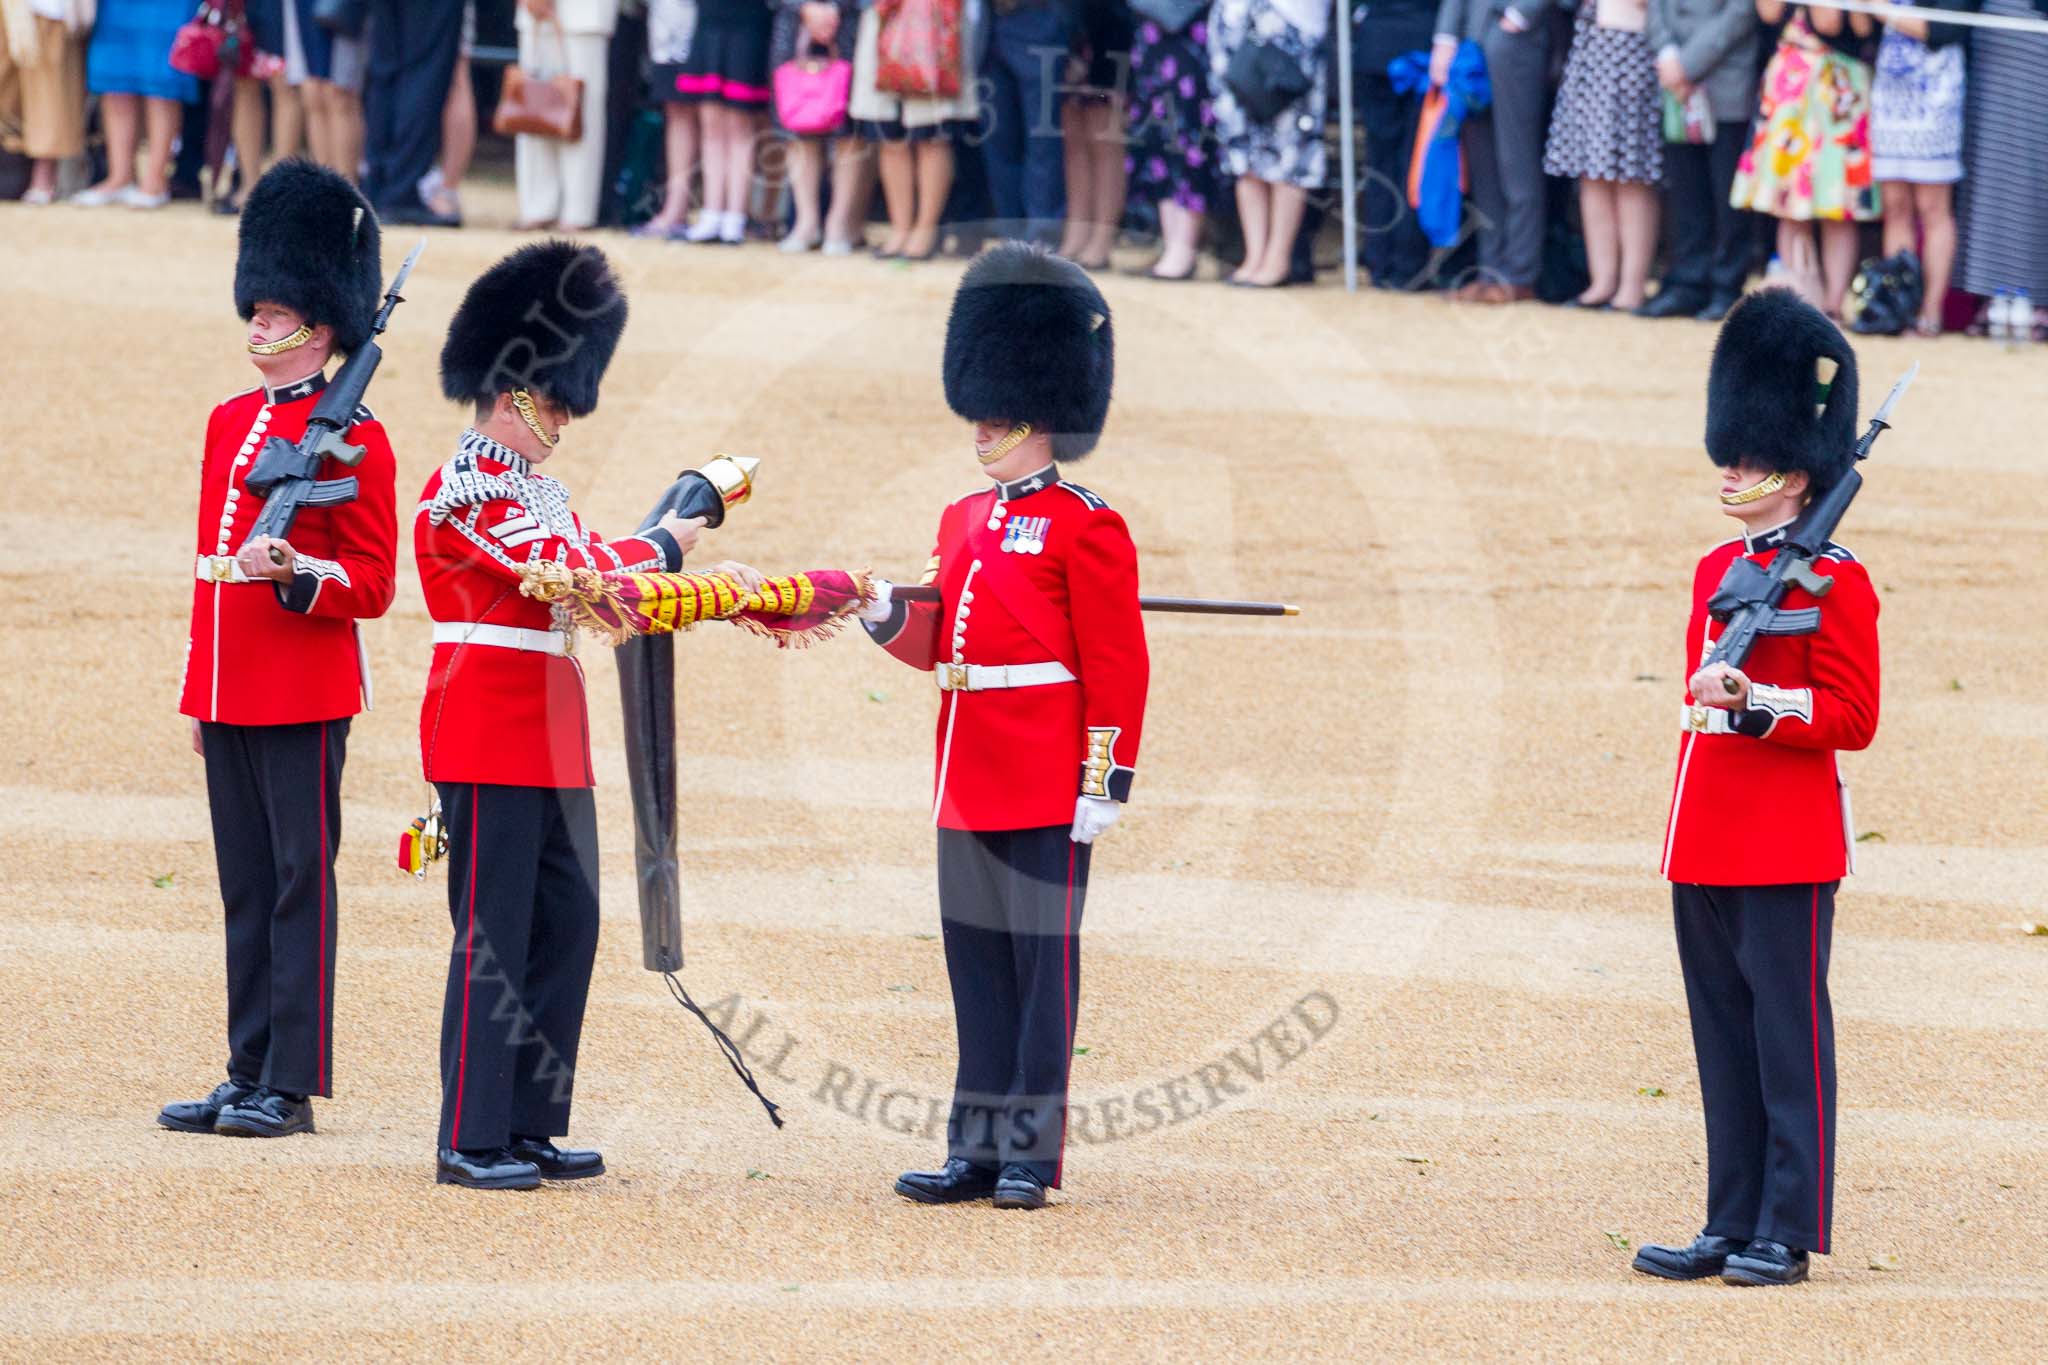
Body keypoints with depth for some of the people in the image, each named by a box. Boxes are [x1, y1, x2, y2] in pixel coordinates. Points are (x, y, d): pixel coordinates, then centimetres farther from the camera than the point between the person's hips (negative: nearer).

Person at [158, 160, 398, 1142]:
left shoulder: (350, 437, -7)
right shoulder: (230, 422, 14)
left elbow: (372, 583, -7)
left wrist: (295, 570, -25)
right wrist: (200, 693, 17)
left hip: (305, 694, -7)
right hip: (229, 692, 7)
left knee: (300, 880, -4)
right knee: (245, 885, 10)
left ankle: (291, 1087, -3)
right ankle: (249, 1074, 14)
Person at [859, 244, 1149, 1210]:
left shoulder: (1084, 528, -7)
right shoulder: (964, 521, 15)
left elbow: (1118, 667, -9)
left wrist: (1106, 784, -14)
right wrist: (891, 619, -1)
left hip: (1046, 794, -7)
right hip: (968, 789, 7)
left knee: (1041, 960, -2)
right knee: (976, 963, 8)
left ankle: (1032, 1153, 1)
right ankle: (979, 1150, 13)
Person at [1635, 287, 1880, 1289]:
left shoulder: (1832, 580, -8)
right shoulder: (1717, 570, 14)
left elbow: (1852, 717, -12)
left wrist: (1754, 701, -22)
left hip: (1788, 850, -8)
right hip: (1706, 848, 8)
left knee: (1788, 1034, -3)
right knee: (1722, 1039, 9)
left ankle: (1789, 1232, 1)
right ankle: (1733, 1224, 14)